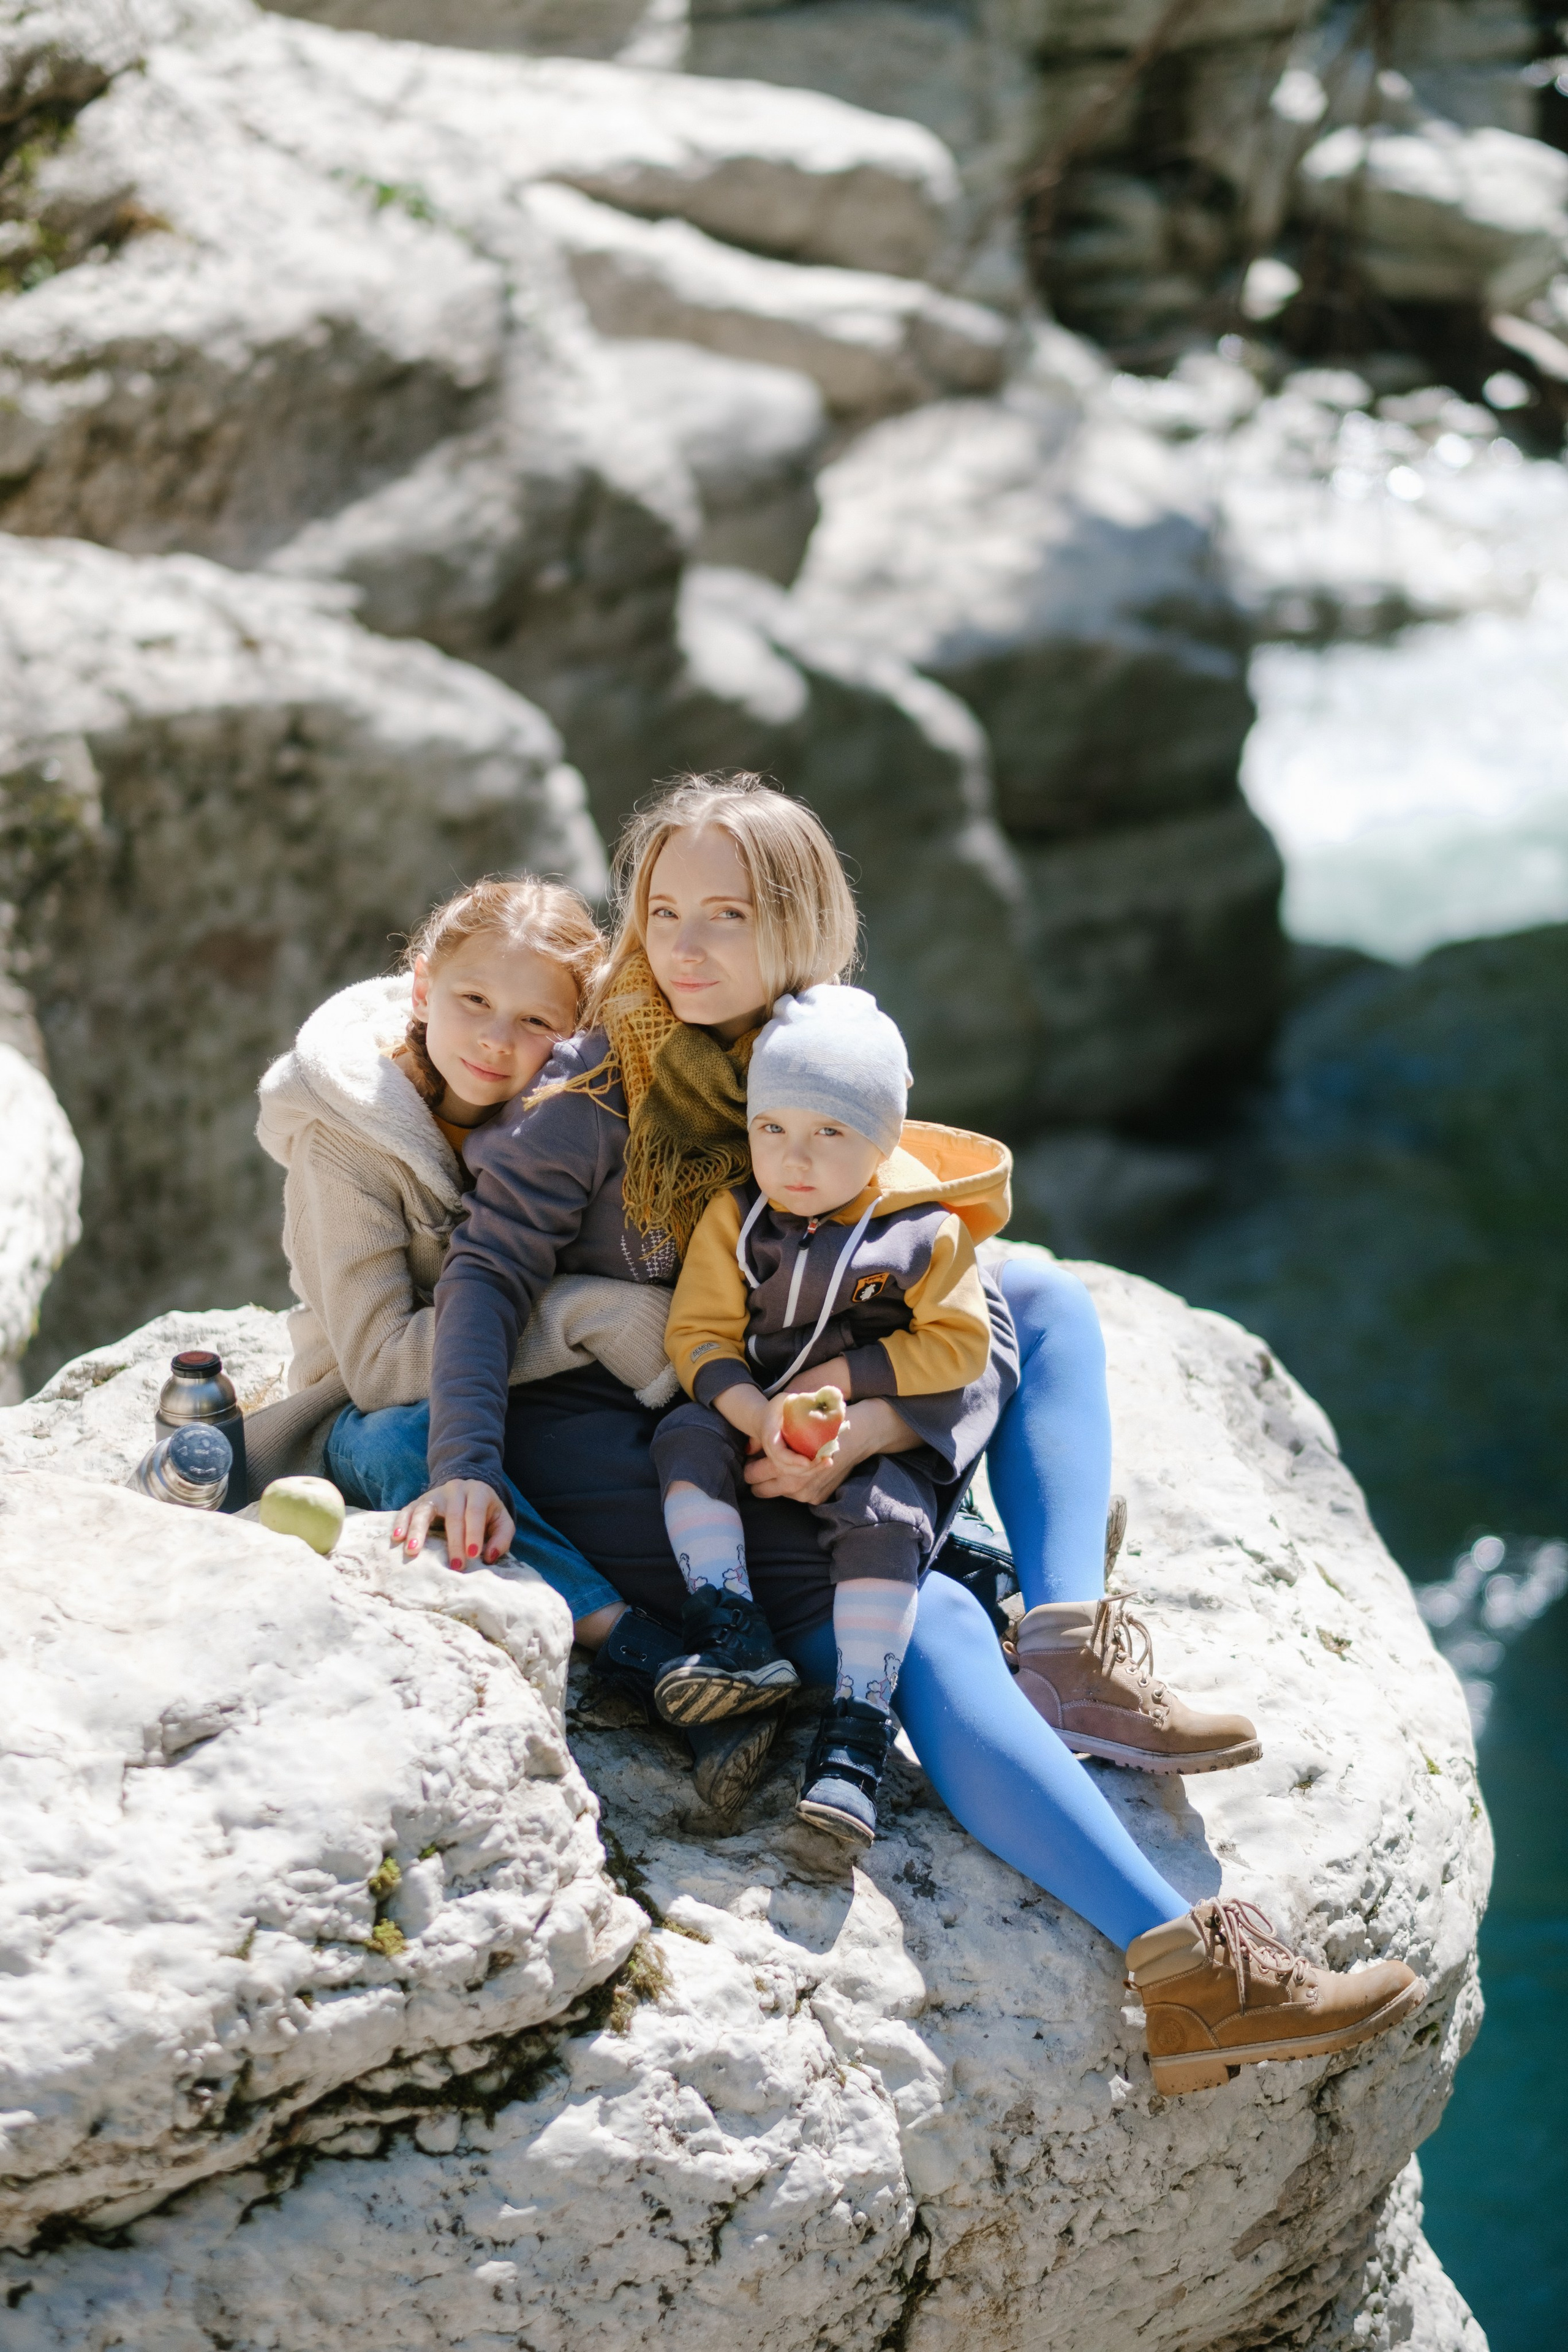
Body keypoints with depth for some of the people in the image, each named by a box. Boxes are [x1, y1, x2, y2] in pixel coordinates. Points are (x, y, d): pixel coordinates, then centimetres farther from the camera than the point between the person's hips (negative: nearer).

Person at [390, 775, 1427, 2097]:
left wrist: (862, 1431, -20)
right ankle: (1181, 1968, -38)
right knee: (917, 1625, -28)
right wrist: (468, 1465, -26)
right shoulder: (600, 1086, -6)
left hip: (778, 1452, 6)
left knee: (1036, 1291, 3)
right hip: (602, 1453, -6)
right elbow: (491, 1269, -11)